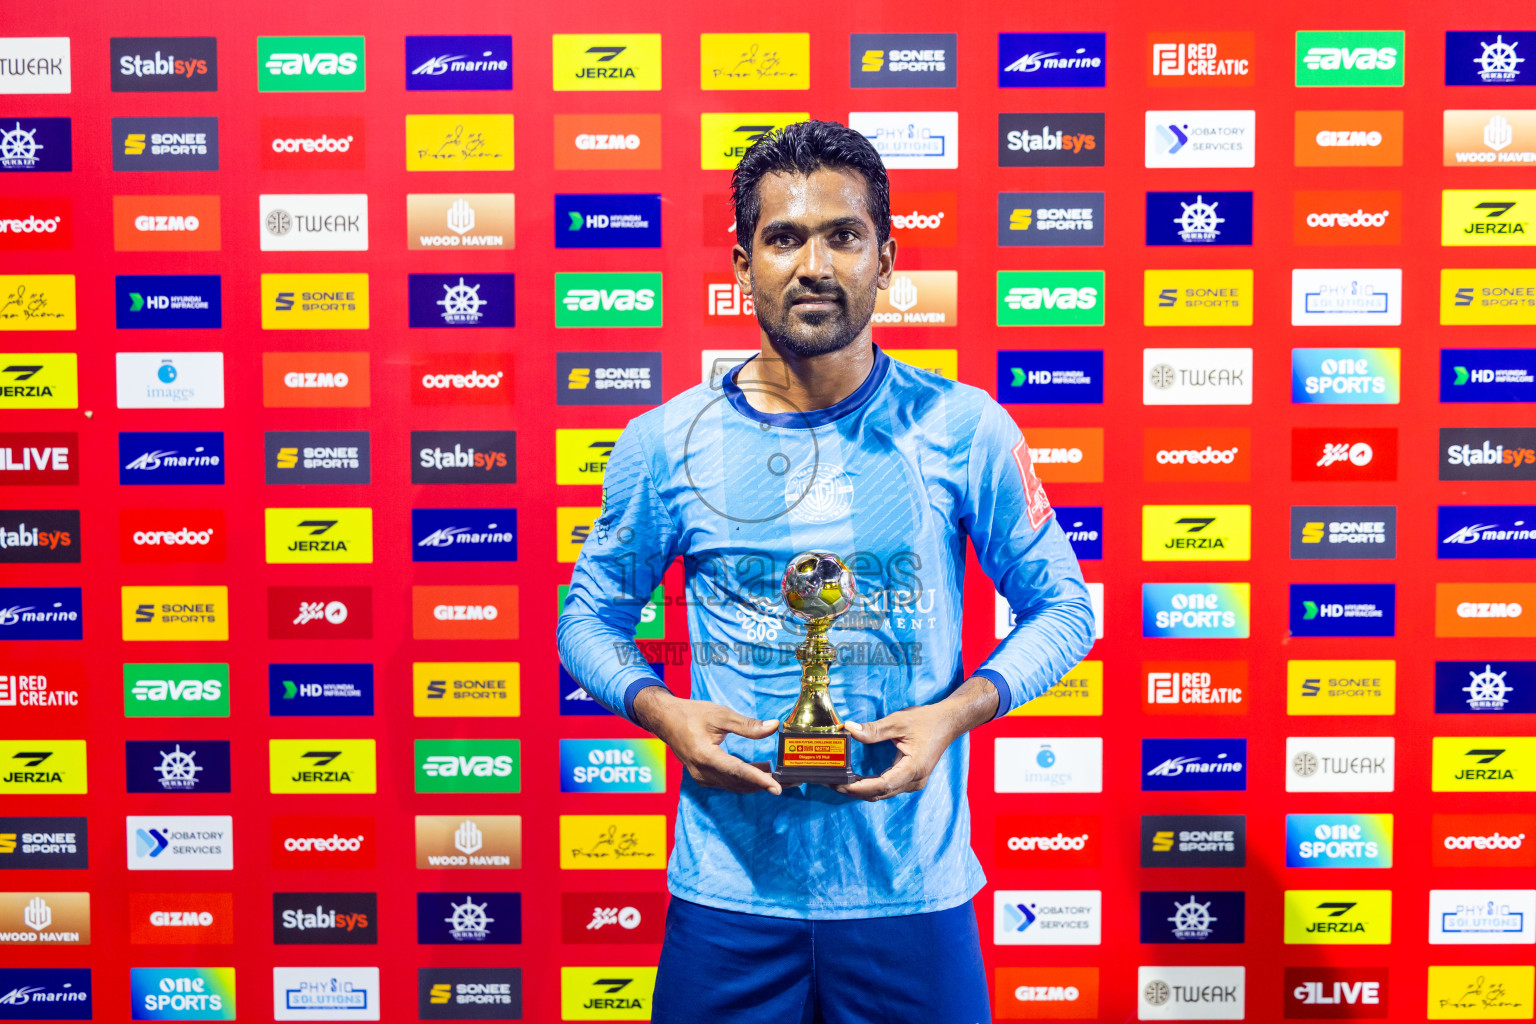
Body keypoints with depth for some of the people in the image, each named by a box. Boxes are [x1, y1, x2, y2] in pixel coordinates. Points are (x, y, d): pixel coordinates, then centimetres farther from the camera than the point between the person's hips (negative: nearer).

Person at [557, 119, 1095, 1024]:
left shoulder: (964, 430, -5)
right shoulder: (665, 445, -3)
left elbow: (1064, 607, 3)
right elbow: (590, 618, 8)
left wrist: (958, 708, -13)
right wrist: (663, 711, -11)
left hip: (912, 891, 0)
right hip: (727, 892, 1)